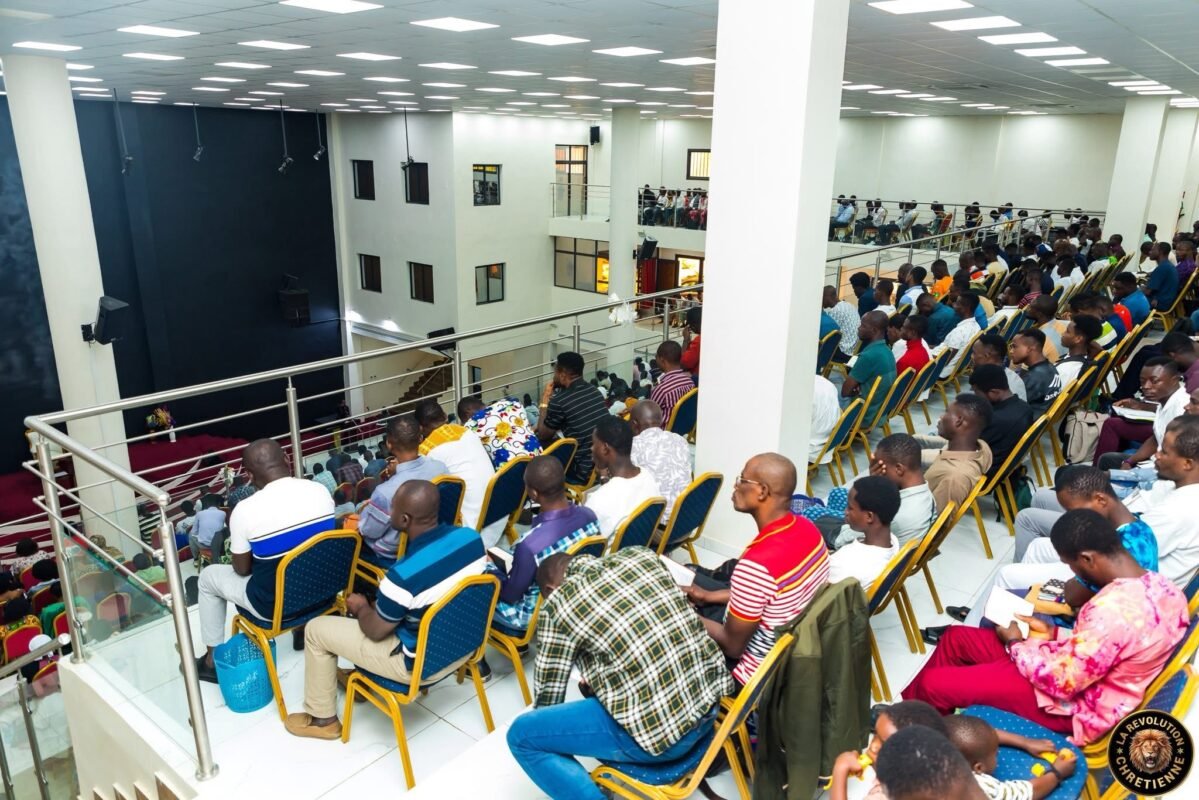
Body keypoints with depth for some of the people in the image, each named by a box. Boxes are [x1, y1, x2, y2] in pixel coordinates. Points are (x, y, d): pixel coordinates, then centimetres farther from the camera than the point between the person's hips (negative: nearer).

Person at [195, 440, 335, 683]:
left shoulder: (246, 509, -21)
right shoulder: (321, 491, -10)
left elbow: (242, 569, -8)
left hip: (275, 605, -4)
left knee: (209, 576, 21)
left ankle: (212, 660, 32)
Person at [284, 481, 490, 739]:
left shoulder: (404, 574, -33)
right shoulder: (471, 536, -14)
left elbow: (374, 631, -15)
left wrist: (361, 607, 6)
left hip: (420, 664, -7)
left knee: (316, 629, 8)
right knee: (381, 604, 29)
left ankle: (322, 719, 26)